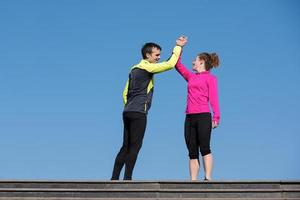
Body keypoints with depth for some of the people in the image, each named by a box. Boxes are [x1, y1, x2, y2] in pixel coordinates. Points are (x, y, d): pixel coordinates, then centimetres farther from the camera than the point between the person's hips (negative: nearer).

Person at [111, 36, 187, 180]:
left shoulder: (135, 69, 21)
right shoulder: (147, 67, -6)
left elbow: (125, 93, 23)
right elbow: (170, 64, -13)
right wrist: (178, 47, -2)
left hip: (128, 112, 9)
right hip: (138, 113, -9)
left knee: (126, 146, 8)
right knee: (135, 146, -8)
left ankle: (114, 178, 6)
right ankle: (127, 178, -11)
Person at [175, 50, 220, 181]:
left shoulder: (210, 78, 5)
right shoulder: (191, 77, 22)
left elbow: (213, 98, -4)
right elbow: (178, 65, 24)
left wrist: (216, 117, -14)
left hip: (203, 116, -6)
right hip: (189, 117, 6)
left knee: (204, 148, -11)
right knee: (192, 152, 1)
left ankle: (208, 178, -13)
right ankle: (193, 181, -1)